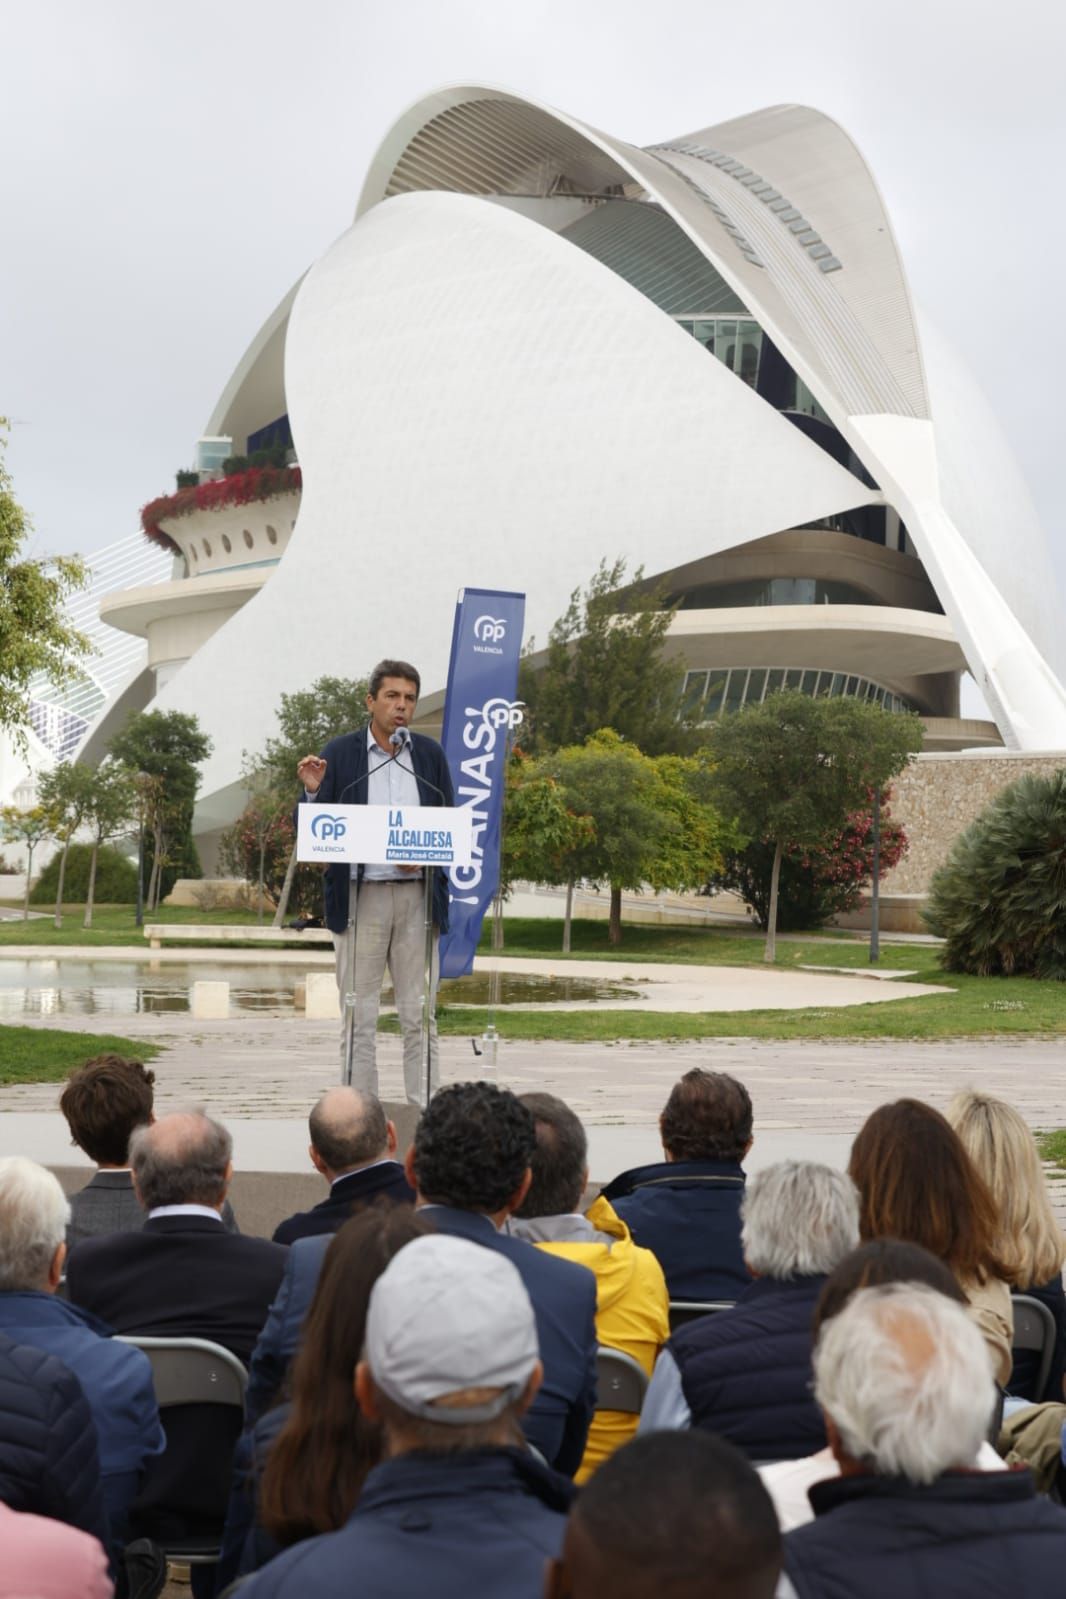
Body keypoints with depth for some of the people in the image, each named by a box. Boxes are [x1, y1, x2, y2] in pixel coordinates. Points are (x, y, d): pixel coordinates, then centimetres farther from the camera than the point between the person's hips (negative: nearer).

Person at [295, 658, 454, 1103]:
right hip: (360, 895, -2)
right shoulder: (339, 753, 2)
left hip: (417, 895, 2)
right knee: (359, 1016, 3)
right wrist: (312, 791, -18)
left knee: (419, 1015, 4)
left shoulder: (430, 754, 9)